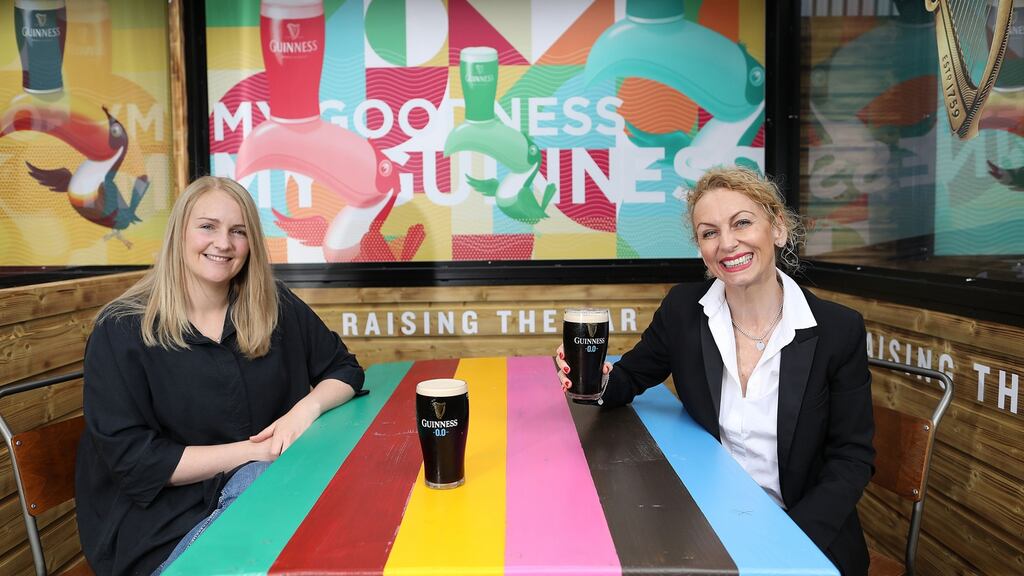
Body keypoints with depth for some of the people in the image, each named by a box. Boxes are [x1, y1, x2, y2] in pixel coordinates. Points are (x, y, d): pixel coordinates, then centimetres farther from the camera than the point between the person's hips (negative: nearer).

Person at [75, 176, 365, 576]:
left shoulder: (275, 307, 2)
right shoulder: (121, 331, -8)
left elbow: (344, 369, 9)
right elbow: (133, 460, -12)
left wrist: (307, 408, -14)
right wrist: (251, 451, -18)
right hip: (161, 520, -3)